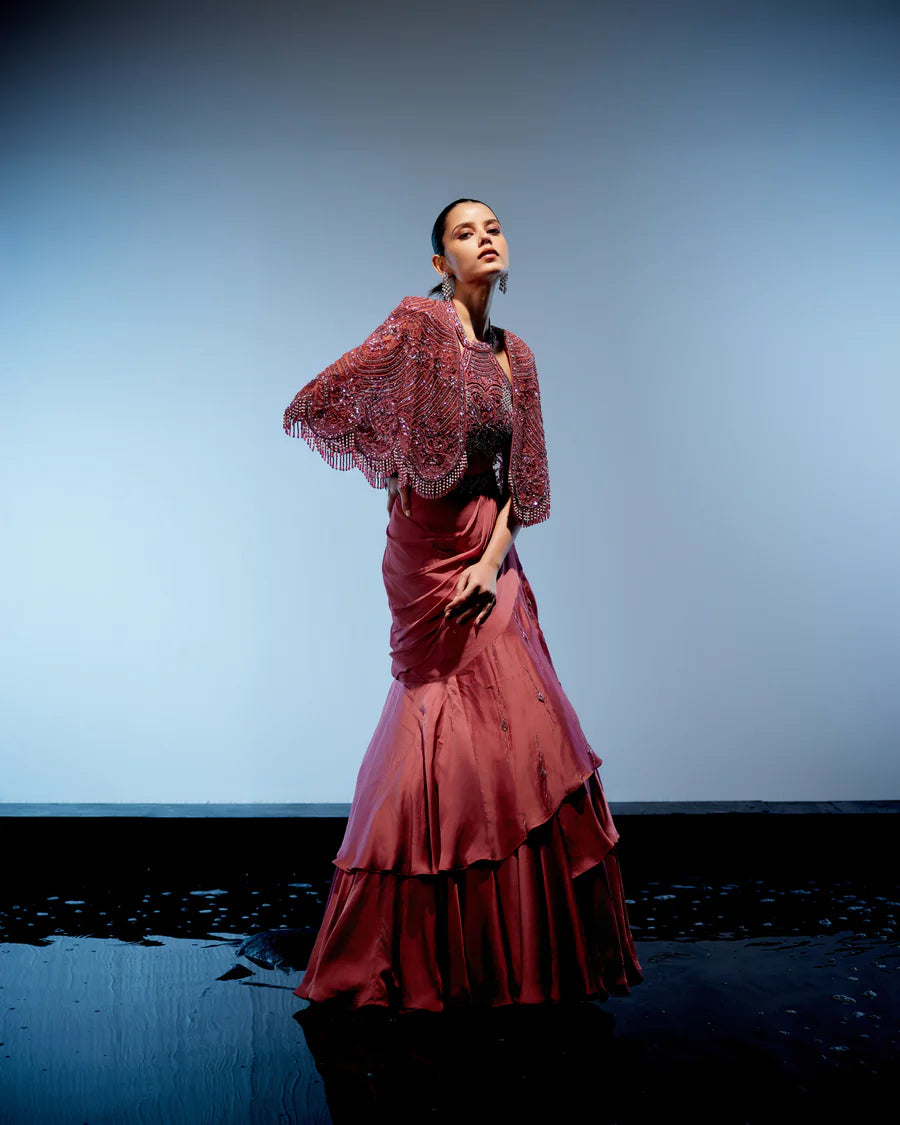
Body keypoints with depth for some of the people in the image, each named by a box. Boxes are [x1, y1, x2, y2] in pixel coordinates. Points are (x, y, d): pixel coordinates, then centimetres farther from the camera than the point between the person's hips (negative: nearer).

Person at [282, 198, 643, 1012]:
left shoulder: (517, 356, 11)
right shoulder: (419, 324, -6)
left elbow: (522, 479, 8)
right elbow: (314, 403, -8)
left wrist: (494, 561, -8)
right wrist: (394, 468, 4)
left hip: (489, 555, 5)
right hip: (431, 551, -5)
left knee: (509, 738, 5)